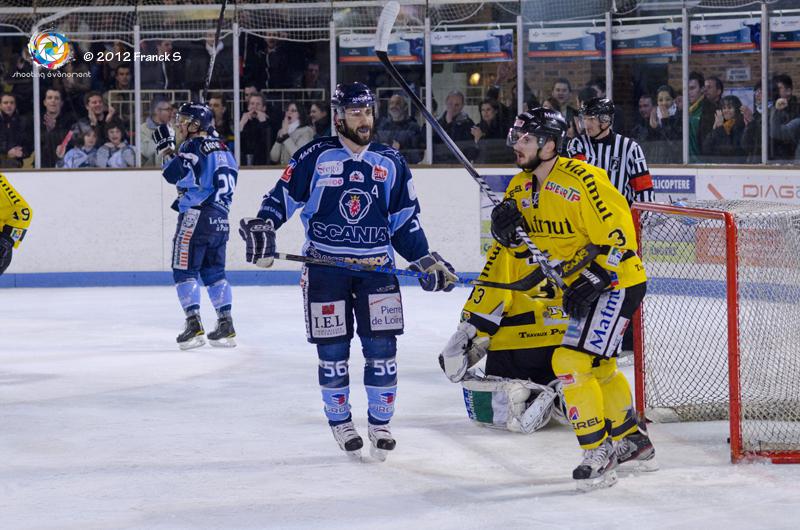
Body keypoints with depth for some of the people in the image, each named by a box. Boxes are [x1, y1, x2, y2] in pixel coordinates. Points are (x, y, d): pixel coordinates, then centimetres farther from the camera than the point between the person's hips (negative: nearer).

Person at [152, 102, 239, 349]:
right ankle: (226, 326, 8)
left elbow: (174, 174, -22)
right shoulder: (222, 148, 15)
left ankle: (194, 324, -12)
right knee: (213, 272, 13)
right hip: (219, 218, 8)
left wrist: (166, 149, -9)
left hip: (195, 217, -8)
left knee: (184, 271, -3)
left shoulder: (194, 146, -11)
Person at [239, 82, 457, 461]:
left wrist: (426, 261, 6)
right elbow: (282, 197, 1)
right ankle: (340, 422, 19)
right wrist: (262, 227, -15)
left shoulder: (391, 163, 8)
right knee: (332, 352, 2)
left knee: (381, 349, -3)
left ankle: (380, 424, 11)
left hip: (376, 267, 2)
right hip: (325, 266, -2)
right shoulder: (316, 157, -1)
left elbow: (406, 222, 13)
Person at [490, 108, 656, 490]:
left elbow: (619, 233, -24)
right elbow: (518, 240, 12)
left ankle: (599, 457, -13)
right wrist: (509, 225, -11)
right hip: (580, 284, 10)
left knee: (573, 360, -18)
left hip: (618, 282, -10)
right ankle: (632, 441, 40)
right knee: (599, 365, 22)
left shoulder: (582, 180, -24)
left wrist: (594, 280, -28)